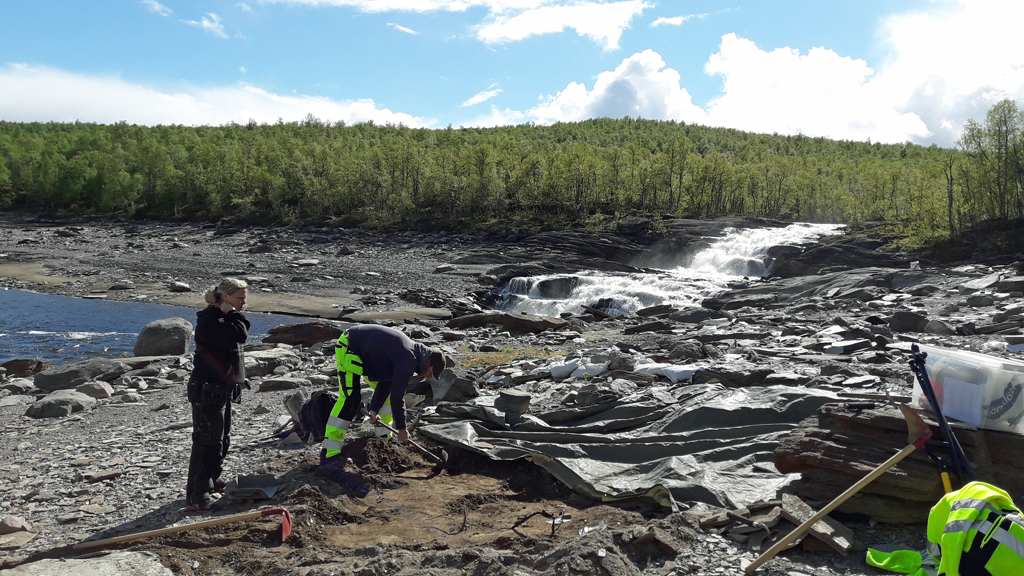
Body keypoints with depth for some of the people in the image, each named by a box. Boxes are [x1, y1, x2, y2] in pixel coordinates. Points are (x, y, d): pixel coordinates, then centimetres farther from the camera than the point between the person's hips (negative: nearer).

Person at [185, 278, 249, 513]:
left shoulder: (225, 318, 13)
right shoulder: (208, 319, -19)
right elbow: (238, 335, -29)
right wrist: (233, 313, -16)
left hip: (223, 389, 10)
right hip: (207, 390, -10)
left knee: (222, 439, 20)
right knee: (207, 442, -7)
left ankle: (213, 481, 37)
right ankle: (197, 496, -1)